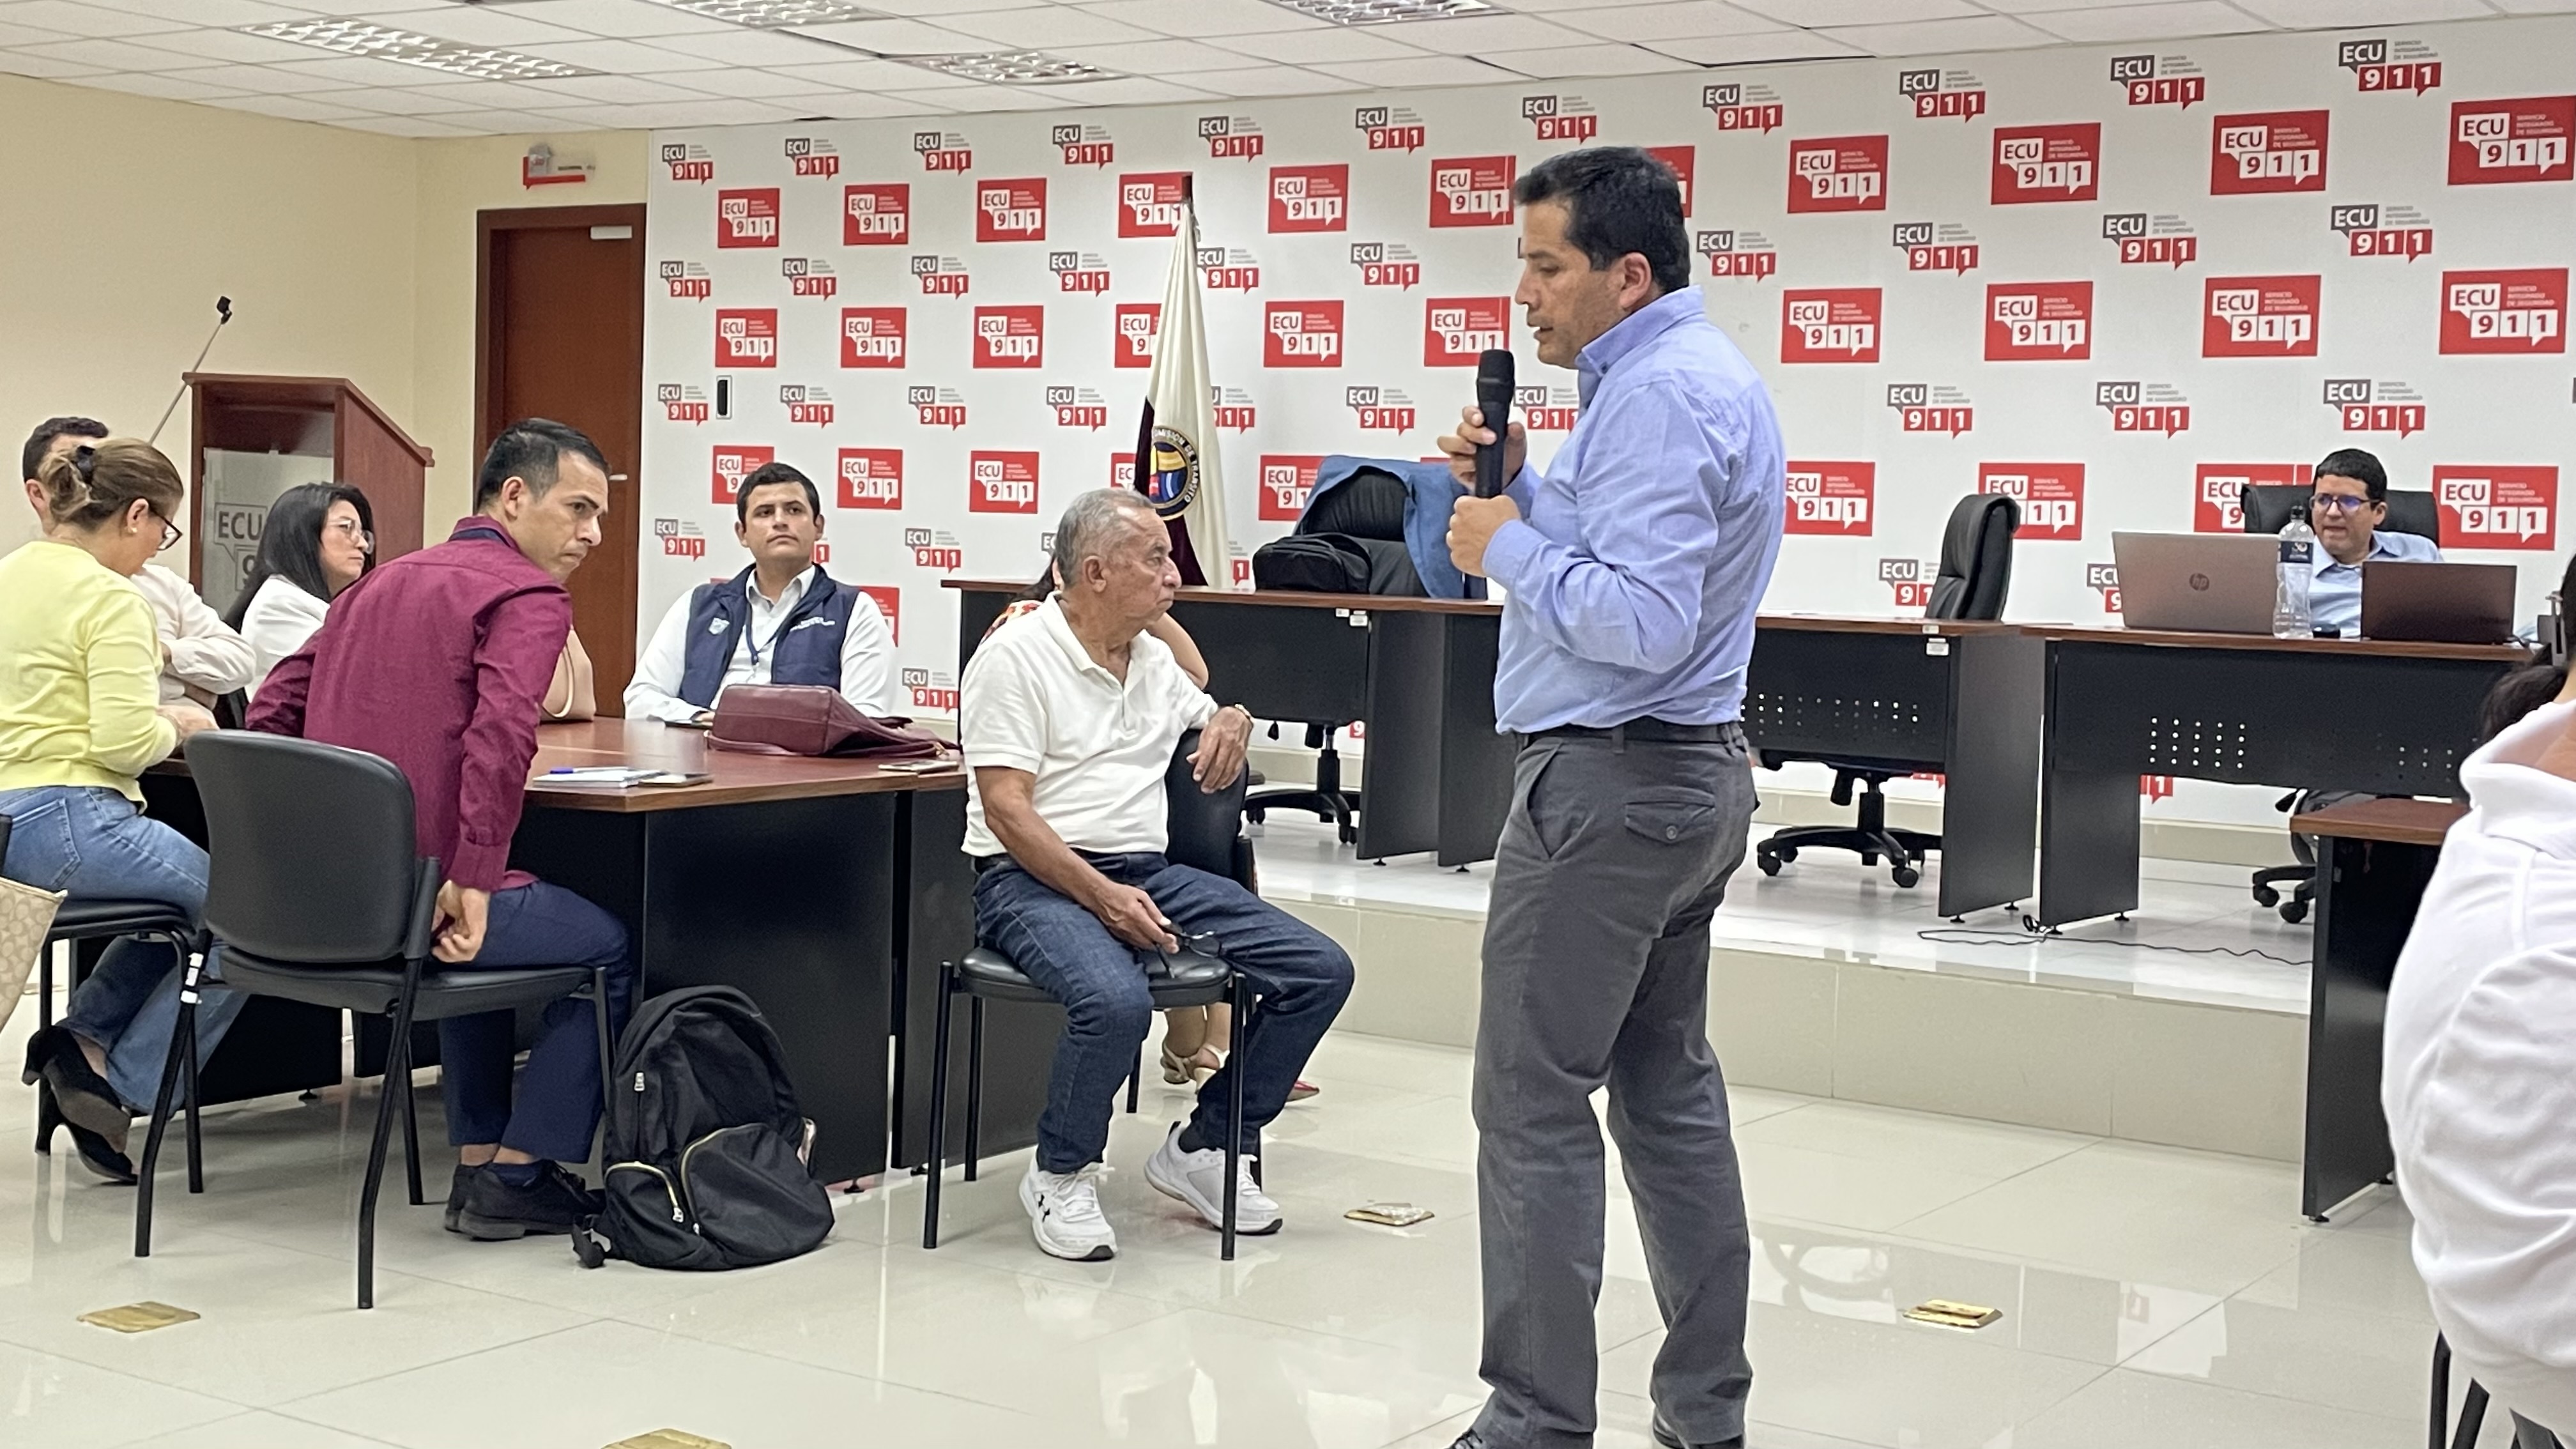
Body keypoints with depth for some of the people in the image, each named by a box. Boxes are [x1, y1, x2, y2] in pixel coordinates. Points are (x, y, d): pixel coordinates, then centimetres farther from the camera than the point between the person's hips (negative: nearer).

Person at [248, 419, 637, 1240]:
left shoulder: (380, 583, 19)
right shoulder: (530, 596, -8)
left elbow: (271, 709, 19)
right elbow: (500, 736, -24)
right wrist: (472, 882, -23)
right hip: (411, 905, -8)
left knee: (480, 945, 36)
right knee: (609, 950, 15)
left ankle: (476, 1163, 34)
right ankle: (516, 1177, 14)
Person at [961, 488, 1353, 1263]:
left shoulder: (1155, 658, 17)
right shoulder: (1016, 658, -6)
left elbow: (1207, 713, 36)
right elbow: (1006, 811, -13)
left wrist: (1231, 721, 9)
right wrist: (1102, 897, -24)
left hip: (1149, 871, 8)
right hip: (1035, 879, -7)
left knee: (1322, 970, -6)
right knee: (1116, 1001, -38)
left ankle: (1203, 1146, 8)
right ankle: (1059, 1177, -9)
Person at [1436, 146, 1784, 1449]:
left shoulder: (1659, 394, -18)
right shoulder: (1700, 373, 15)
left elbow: (1641, 620, -27)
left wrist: (1505, 546, -15)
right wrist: (1521, 488, 7)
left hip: (1607, 783, -11)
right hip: (1693, 774, 11)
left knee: (1533, 1100, -4)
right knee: (1668, 1085, 15)